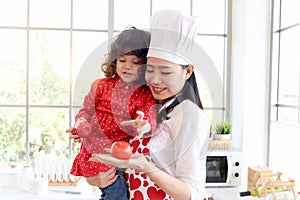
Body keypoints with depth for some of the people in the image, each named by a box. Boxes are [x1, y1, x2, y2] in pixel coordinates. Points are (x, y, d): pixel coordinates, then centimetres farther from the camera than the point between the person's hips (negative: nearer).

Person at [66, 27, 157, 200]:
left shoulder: (147, 95, 4)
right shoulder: (102, 85, 6)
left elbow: (149, 118, -9)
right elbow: (87, 109, 12)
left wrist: (144, 126, -32)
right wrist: (80, 126, -6)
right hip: (96, 149, -1)